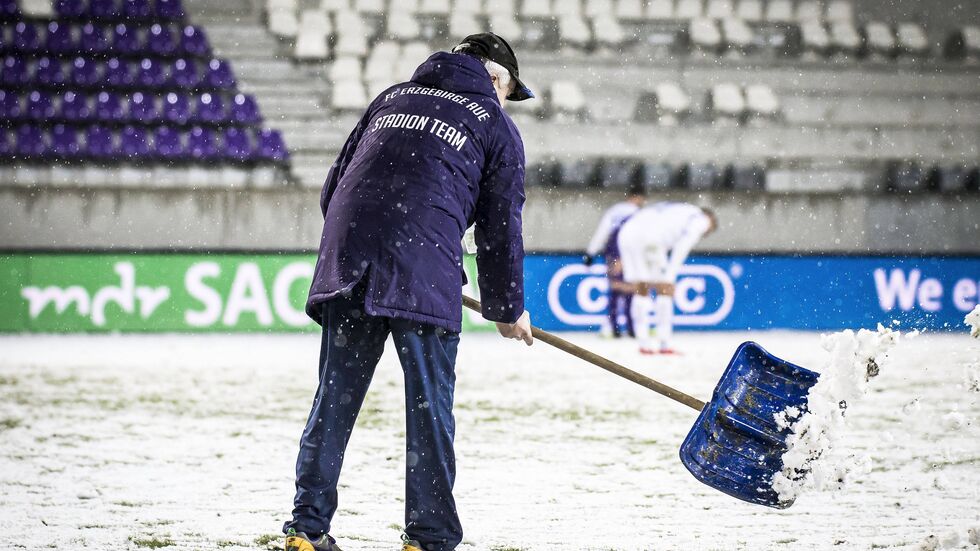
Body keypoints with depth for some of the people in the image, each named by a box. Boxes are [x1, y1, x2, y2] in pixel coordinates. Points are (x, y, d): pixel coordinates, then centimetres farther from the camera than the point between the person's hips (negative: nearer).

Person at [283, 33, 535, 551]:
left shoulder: (392, 98, 26)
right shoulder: (495, 125, 14)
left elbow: (333, 186, 24)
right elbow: (501, 226, 12)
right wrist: (508, 309, 23)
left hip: (346, 262, 4)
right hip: (423, 273, -4)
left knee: (334, 398, 8)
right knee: (429, 406, 3)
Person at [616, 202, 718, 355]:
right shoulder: (701, 220, 14)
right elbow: (681, 249, -2)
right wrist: (670, 277, -6)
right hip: (649, 239, -7)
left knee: (640, 291, 15)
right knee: (666, 290, 4)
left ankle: (644, 344, 15)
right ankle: (664, 345, 3)